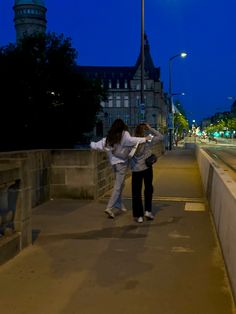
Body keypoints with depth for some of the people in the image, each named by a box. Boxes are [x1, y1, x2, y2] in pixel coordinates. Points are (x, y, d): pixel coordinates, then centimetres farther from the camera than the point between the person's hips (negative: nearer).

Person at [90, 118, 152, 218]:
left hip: (114, 162, 6)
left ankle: (119, 204, 30)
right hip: (122, 162, -6)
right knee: (118, 186, -4)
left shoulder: (109, 137, 8)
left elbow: (97, 145, 11)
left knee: (120, 184, 21)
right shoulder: (124, 134, -7)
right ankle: (109, 208, -9)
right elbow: (131, 140, -26)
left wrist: (92, 144, 32)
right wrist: (144, 139, -20)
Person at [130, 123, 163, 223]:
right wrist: (150, 129, -6)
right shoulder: (148, 142, -13)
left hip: (136, 170, 1)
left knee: (136, 192, 7)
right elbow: (161, 137, -5)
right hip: (147, 168, 0)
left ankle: (139, 215, 9)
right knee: (148, 189, 21)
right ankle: (147, 210, 17)